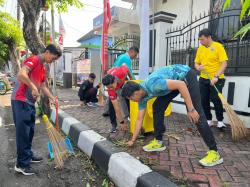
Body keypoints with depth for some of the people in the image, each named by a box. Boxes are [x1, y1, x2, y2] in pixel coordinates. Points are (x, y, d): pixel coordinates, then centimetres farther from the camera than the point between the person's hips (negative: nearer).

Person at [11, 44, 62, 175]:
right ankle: (21, 164, 6)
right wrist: (33, 88, -24)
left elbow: (43, 86, 19)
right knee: (23, 132, -4)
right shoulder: (33, 60, -12)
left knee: (30, 131, 16)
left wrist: (52, 98, 11)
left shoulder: (42, 68, 16)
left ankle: (28, 156, 30)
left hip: (30, 102, 9)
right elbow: (21, 75, -29)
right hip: (20, 101, -9)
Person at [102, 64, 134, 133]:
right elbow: (116, 108, -36)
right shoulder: (110, 89, -41)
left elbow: (125, 66, -17)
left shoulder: (121, 73, -45)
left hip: (123, 80, 2)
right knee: (111, 105, -14)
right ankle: (114, 125, 0)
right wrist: (122, 122, -31)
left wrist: (131, 77, -4)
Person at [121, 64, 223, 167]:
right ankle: (158, 141, 10)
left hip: (186, 76, -8)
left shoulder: (152, 84, -33)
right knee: (157, 107, 2)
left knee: (196, 115, -15)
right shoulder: (142, 96, -5)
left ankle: (214, 152, -6)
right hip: (176, 80, 8)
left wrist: (191, 109, -31)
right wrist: (133, 140, 9)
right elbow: (139, 119, 4)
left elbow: (181, 85, -32)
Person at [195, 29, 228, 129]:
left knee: (216, 100, -4)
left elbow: (224, 63, -13)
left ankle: (220, 121, 14)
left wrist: (216, 76, -24)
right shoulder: (200, 49, 8)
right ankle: (208, 120, 21)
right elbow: (196, 63, 13)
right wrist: (198, 67, -11)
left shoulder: (218, 46, -8)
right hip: (203, 79, 5)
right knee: (204, 100, 6)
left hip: (216, 79, -5)